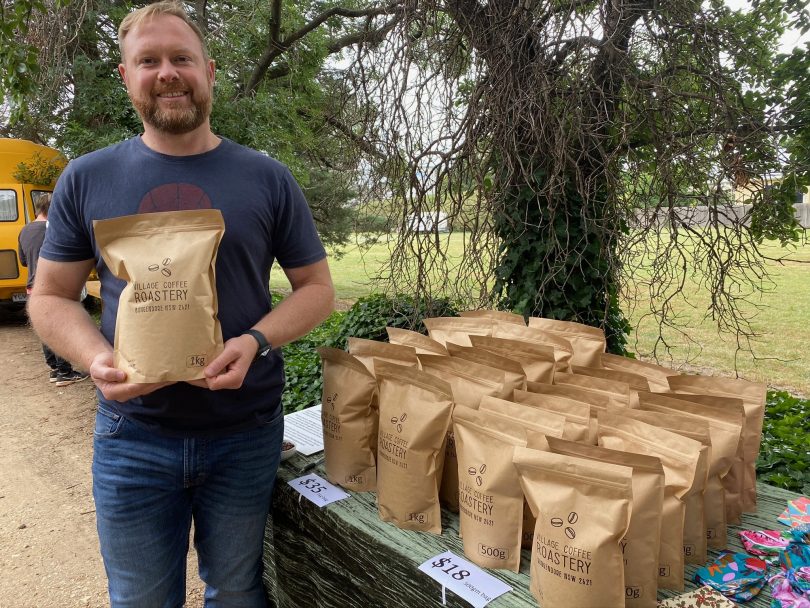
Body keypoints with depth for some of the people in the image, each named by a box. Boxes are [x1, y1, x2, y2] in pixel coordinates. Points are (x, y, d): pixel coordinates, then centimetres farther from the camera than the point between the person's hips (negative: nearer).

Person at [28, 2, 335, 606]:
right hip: (133, 434, 1)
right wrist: (96, 358, -14)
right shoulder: (86, 179, 1)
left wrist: (255, 341, -17)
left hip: (246, 434, 0)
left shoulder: (267, 178, -2)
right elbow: (51, 296, 6)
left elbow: (316, 287, 1)